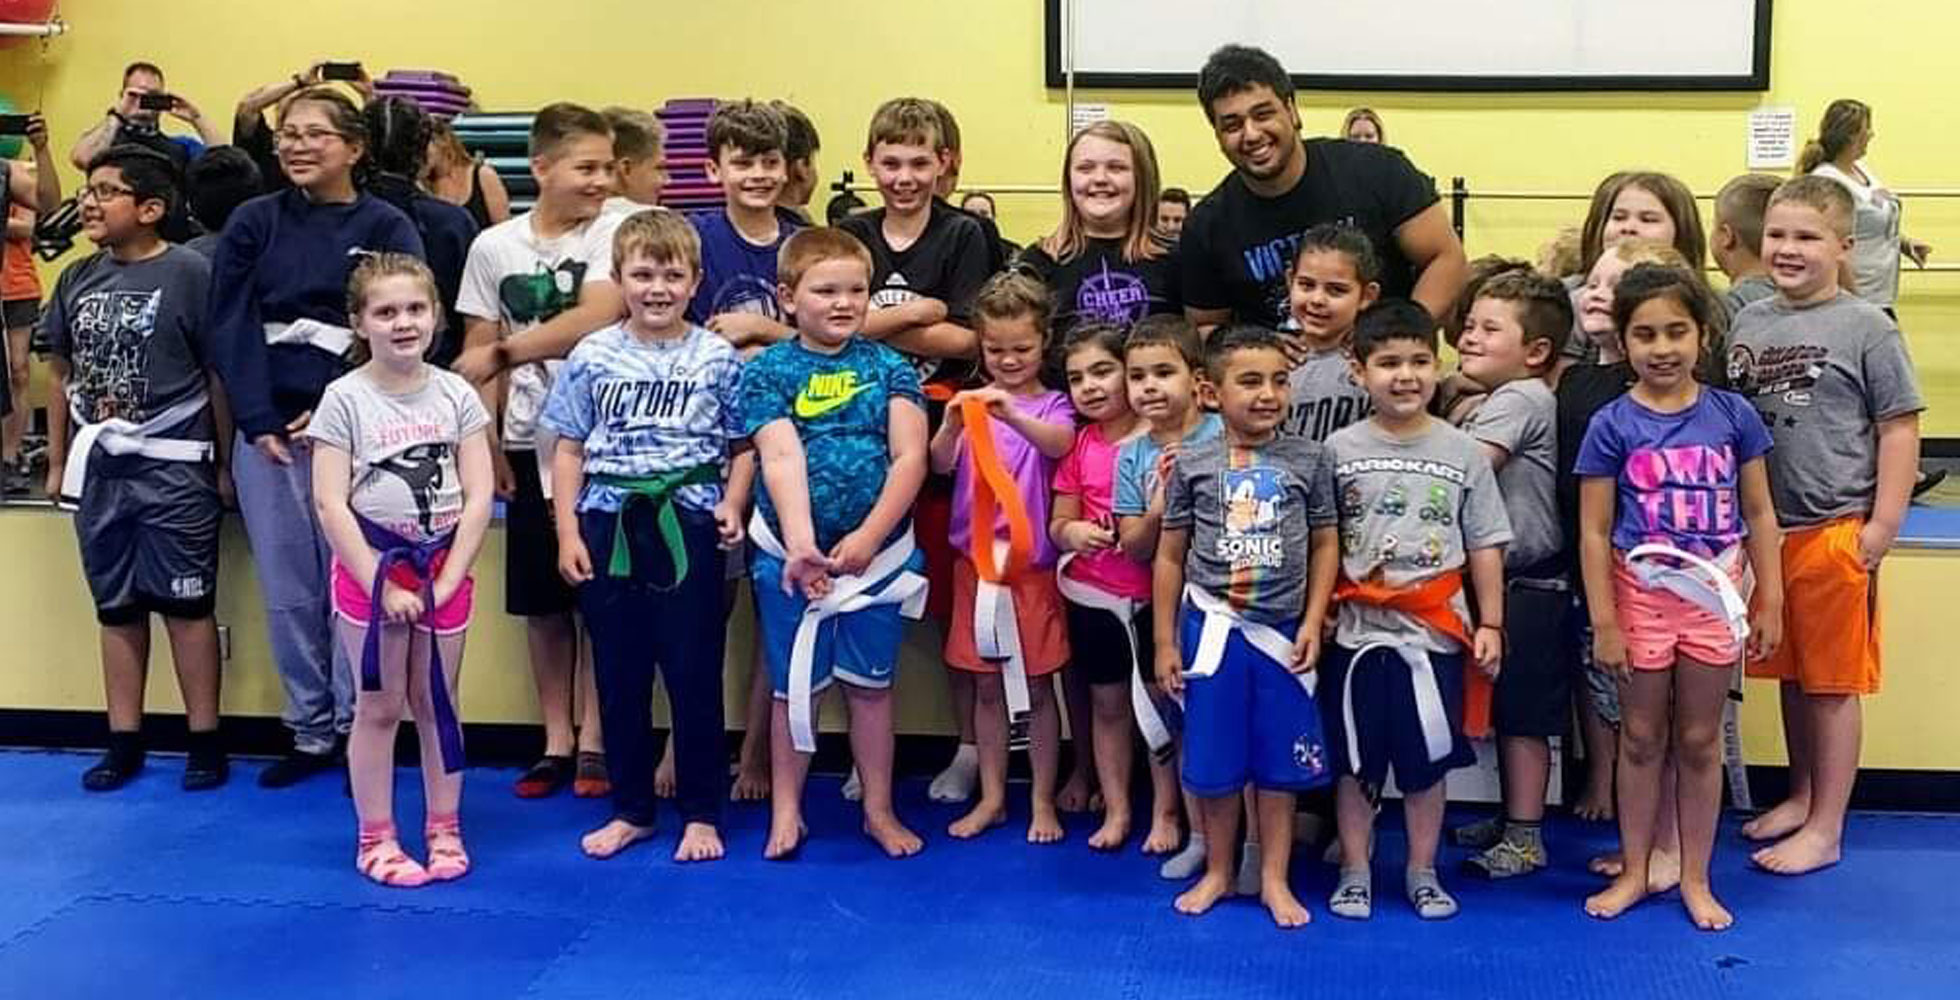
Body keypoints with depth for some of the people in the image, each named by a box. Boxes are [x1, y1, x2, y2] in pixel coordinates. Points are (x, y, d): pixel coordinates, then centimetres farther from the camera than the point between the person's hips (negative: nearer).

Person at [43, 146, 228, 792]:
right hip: (98, 465, 6)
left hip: (172, 466, -5)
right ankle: (124, 741, 21)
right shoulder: (77, 278, 7)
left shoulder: (189, 274, -10)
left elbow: (218, 374, -8)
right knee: (116, 606, 12)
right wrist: (58, 462, 15)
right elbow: (63, 374, 15)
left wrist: (225, 463, -6)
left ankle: (206, 741, 10)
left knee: (185, 603, 1)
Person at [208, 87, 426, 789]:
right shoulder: (253, 223, 8)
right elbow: (231, 327, 1)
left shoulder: (387, 228, 1)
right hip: (267, 430, 3)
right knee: (287, 592, 8)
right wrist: (258, 421, -9)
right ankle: (310, 732, 19)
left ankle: (356, 730, 12)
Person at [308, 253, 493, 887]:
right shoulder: (345, 399, -7)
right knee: (379, 708, 6)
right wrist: (381, 585, -15)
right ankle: (376, 840, 18)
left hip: (443, 568, 2)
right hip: (370, 568, -2)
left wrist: (448, 578, -10)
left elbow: (477, 495, -3)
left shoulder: (455, 395, 0)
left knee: (437, 704, 11)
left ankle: (444, 830, 23)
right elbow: (330, 504, -11)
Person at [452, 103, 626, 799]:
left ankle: (592, 741, 16)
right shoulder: (494, 247, 4)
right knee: (541, 599, 9)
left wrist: (503, 352, -14)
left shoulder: (614, 233, -5)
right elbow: (479, 350, 8)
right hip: (528, 444, 3)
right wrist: (484, 440, 3)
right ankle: (556, 742, 21)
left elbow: (597, 319, -20)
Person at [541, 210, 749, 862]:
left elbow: (743, 445, 5)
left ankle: (701, 814, 17)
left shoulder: (717, 358, 1)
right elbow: (569, 449, 7)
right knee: (618, 673, 10)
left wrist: (732, 504, -10)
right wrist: (568, 532, 1)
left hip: (687, 525, -2)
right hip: (609, 524, 2)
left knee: (694, 672, 4)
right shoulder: (592, 357, 4)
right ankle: (631, 809, 24)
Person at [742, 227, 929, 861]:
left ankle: (880, 810, 25)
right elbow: (781, 461, -16)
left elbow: (910, 458, -9)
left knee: (870, 684, 13)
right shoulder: (767, 371, -4)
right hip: (791, 555, -1)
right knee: (792, 686, 11)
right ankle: (785, 813, 24)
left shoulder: (889, 368, 0)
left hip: (878, 553, 1)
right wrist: (801, 544, -29)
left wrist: (867, 538, -20)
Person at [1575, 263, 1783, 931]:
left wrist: (1770, 601, 2)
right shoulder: (1612, 425, -8)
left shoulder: (1733, 415, -3)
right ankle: (1634, 872, 24)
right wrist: (1604, 622, -9)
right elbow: (1594, 531, -7)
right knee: (1641, 738, 11)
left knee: (1699, 740, 11)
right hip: (1641, 595, -1)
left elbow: (1759, 513, 4)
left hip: (1713, 595, 1)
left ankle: (1695, 878, 24)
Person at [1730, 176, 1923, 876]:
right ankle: (1801, 796, 33)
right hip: (1764, 529, 5)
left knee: (1831, 682, 4)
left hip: (1835, 531, -5)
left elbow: (1899, 427, -6)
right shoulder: (1747, 324, 6)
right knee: (1789, 674, 17)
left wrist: (1884, 524, -10)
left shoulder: (1867, 327, -6)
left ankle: (1826, 829, 13)